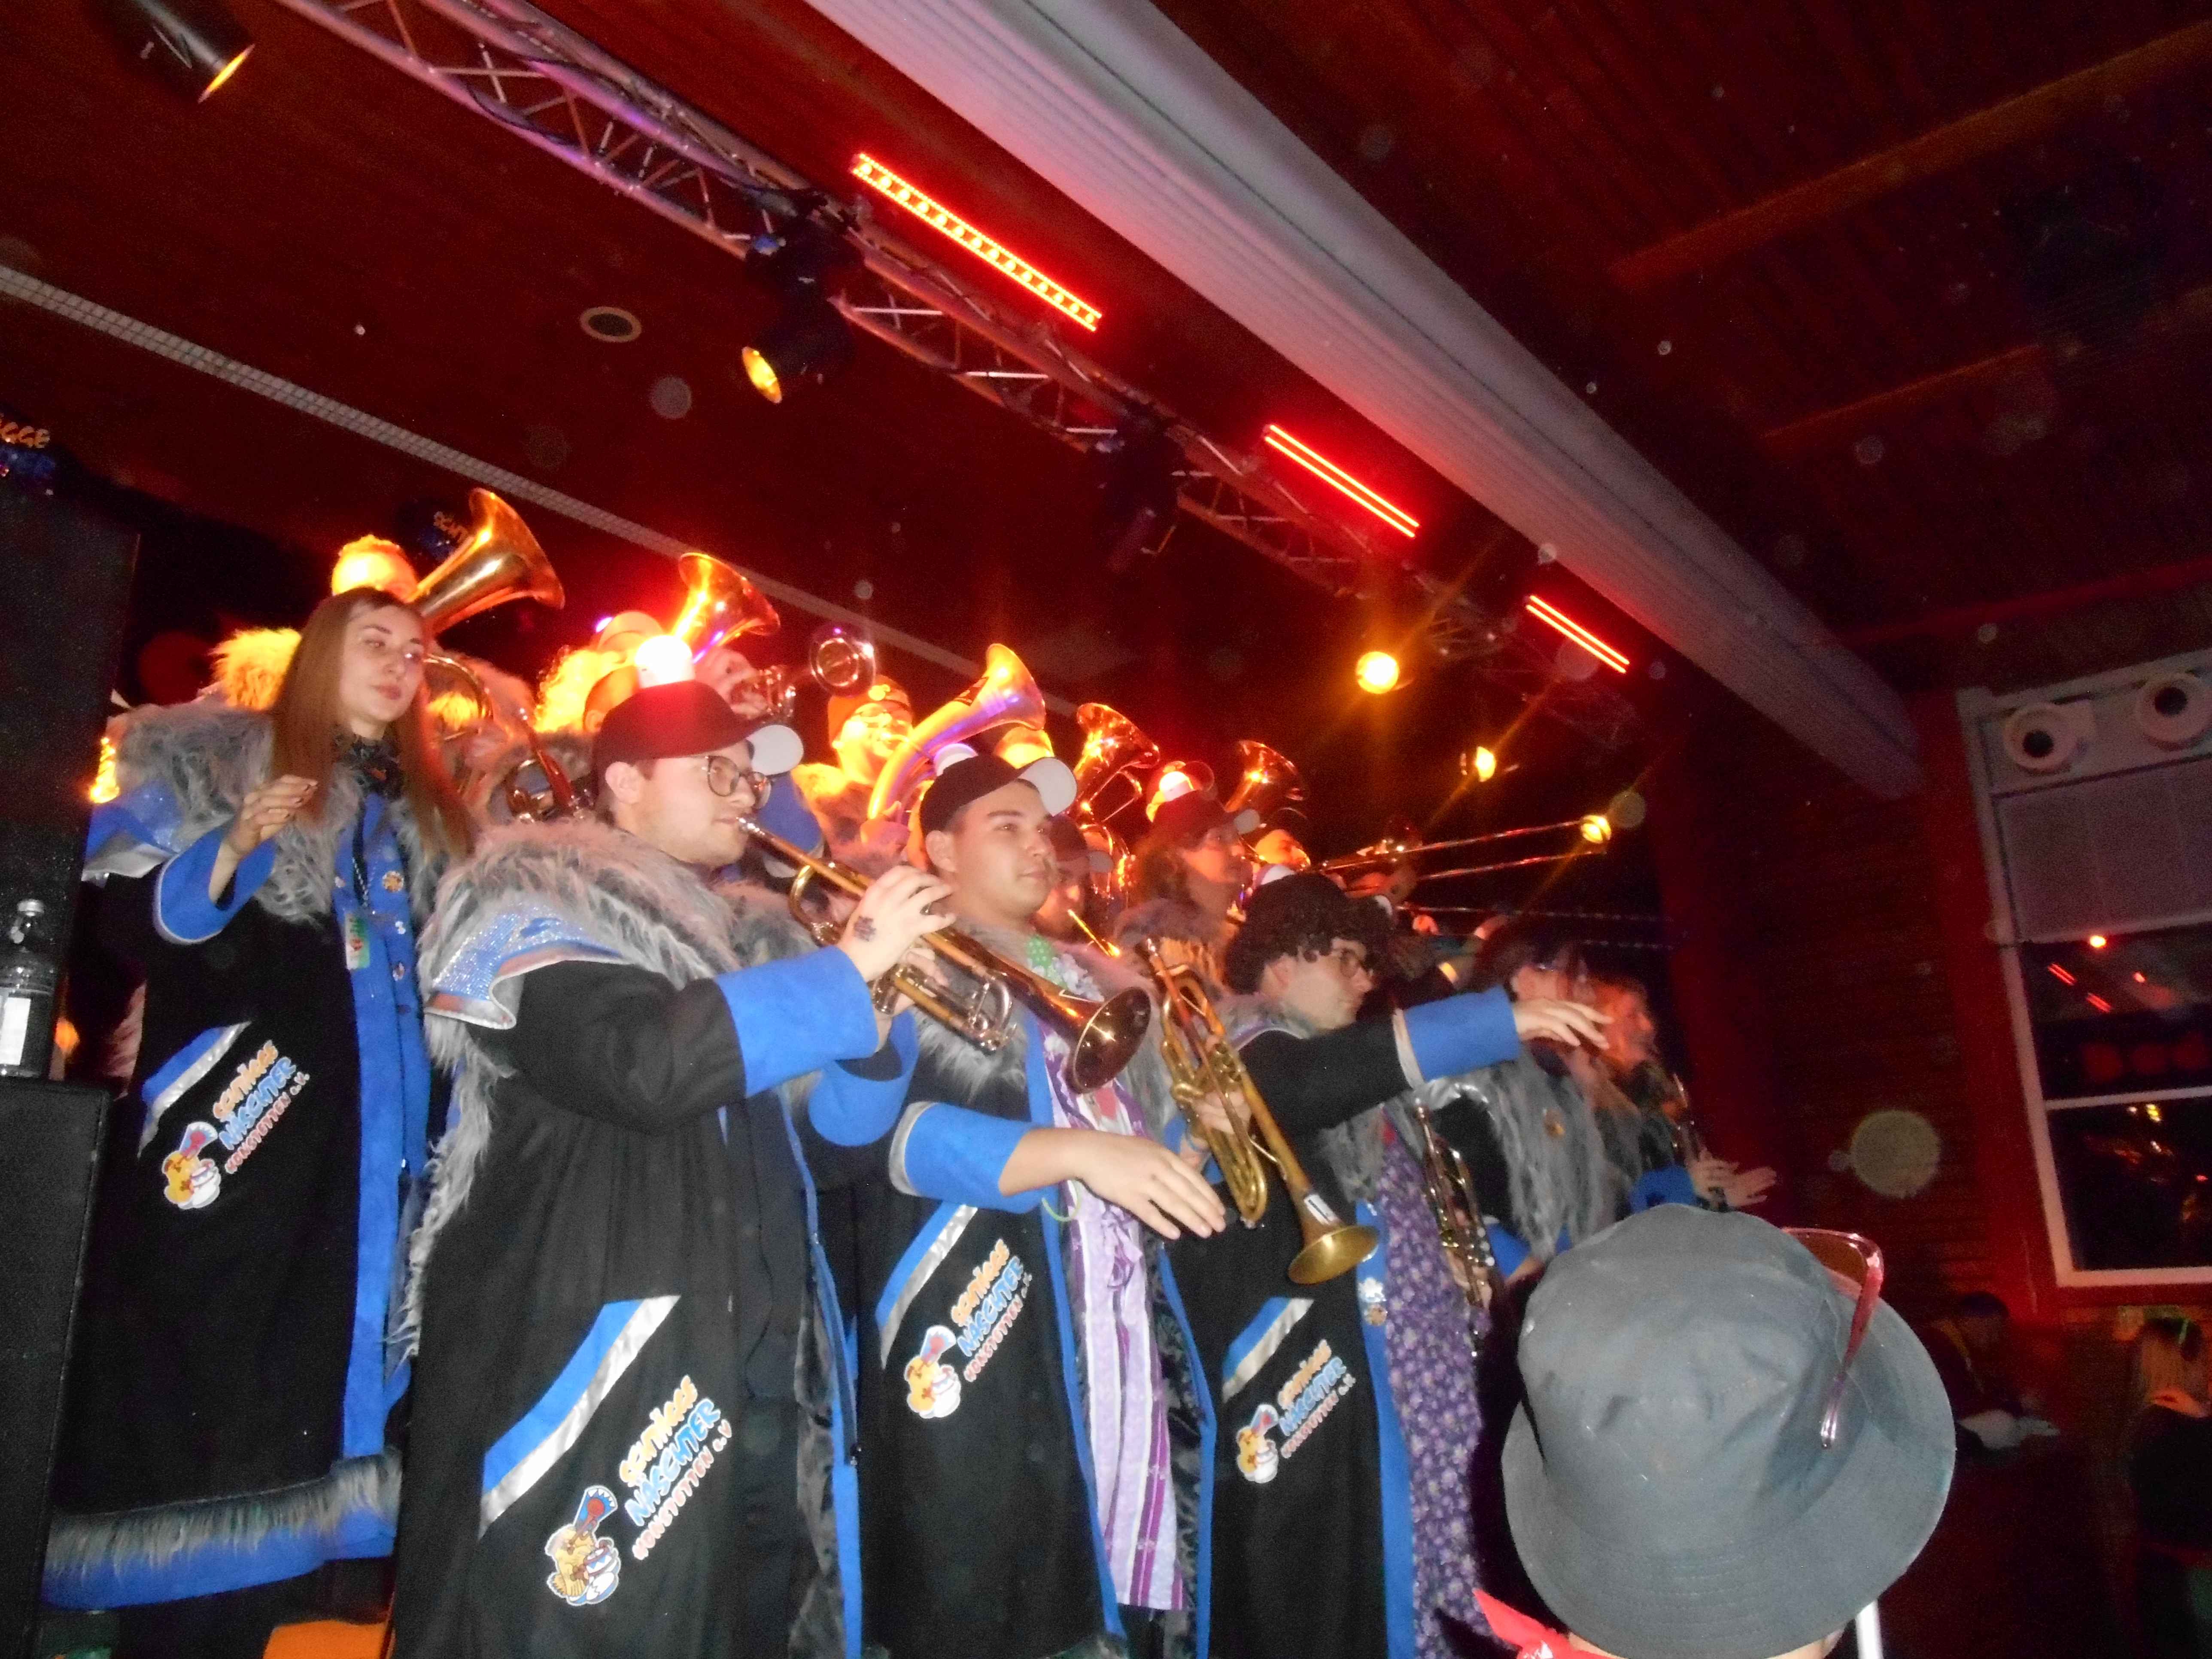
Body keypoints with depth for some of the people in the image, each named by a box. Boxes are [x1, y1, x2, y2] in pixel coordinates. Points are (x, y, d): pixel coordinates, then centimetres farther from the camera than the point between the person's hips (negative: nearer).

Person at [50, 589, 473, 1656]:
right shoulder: (217, 760, 4)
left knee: (305, 1391, 8)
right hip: (233, 1133, -4)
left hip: (366, 1143, 5)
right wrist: (234, 846, -18)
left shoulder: (427, 809, 17)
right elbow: (130, 926, -4)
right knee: (198, 1400, -4)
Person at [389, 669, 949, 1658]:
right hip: (595, 1377, -7)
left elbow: (831, 1140, 17)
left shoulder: (743, 936, 18)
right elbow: (642, 1063, -24)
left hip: (765, 1389, 7)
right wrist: (853, 967, -17)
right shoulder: (538, 910, -4)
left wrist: (880, 1014, -1)